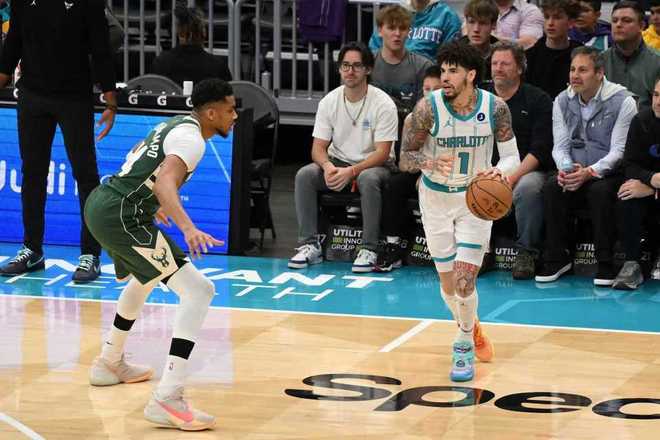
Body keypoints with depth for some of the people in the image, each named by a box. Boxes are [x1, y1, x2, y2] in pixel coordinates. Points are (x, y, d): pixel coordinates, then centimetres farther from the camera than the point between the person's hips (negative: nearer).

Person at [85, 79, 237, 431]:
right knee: (199, 290, -13)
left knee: (145, 279, 38)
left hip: (99, 203, 10)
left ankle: (110, 363, 53)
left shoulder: (175, 124, 18)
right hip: (122, 217, -10)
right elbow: (166, 182, -29)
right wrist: (188, 228, -44)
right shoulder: (191, 137, -12)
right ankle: (166, 400, -22)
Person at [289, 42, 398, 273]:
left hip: (373, 165, -4)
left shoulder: (383, 104, -14)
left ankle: (369, 249, -30)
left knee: (368, 179, -39)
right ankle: (309, 245, -19)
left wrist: (351, 171, -32)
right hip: (337, 162, 4)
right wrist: (328, 166, -27)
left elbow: (382, 153, -18)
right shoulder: (329, 102, -1)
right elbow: (318, 147, -2)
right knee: (304, 175, -23)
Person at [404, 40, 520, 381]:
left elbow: (512, 156, -7)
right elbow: (409, 152, -8)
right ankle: (468, 327, 40)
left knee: (464, 280, -12)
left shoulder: (495, 108, -16)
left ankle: (464, 346, 10)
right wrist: (430, 163, -30)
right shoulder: (428, 107, -18)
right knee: (448, 283, 9)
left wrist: (500, 171, -30)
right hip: (436, 198, 1)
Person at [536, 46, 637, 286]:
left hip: (609, 174, -4)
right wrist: (566, 168, -17)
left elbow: (619, 151, -13)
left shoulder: (622, 102, -8)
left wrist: (589, 172, -26)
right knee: (552, 187, -26)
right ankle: (557, 257, -16)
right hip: (575, 173, 4)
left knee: (600, 191, -36)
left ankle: (606, 263, -25)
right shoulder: (562, 101, 7)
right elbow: (560, 146, 6)